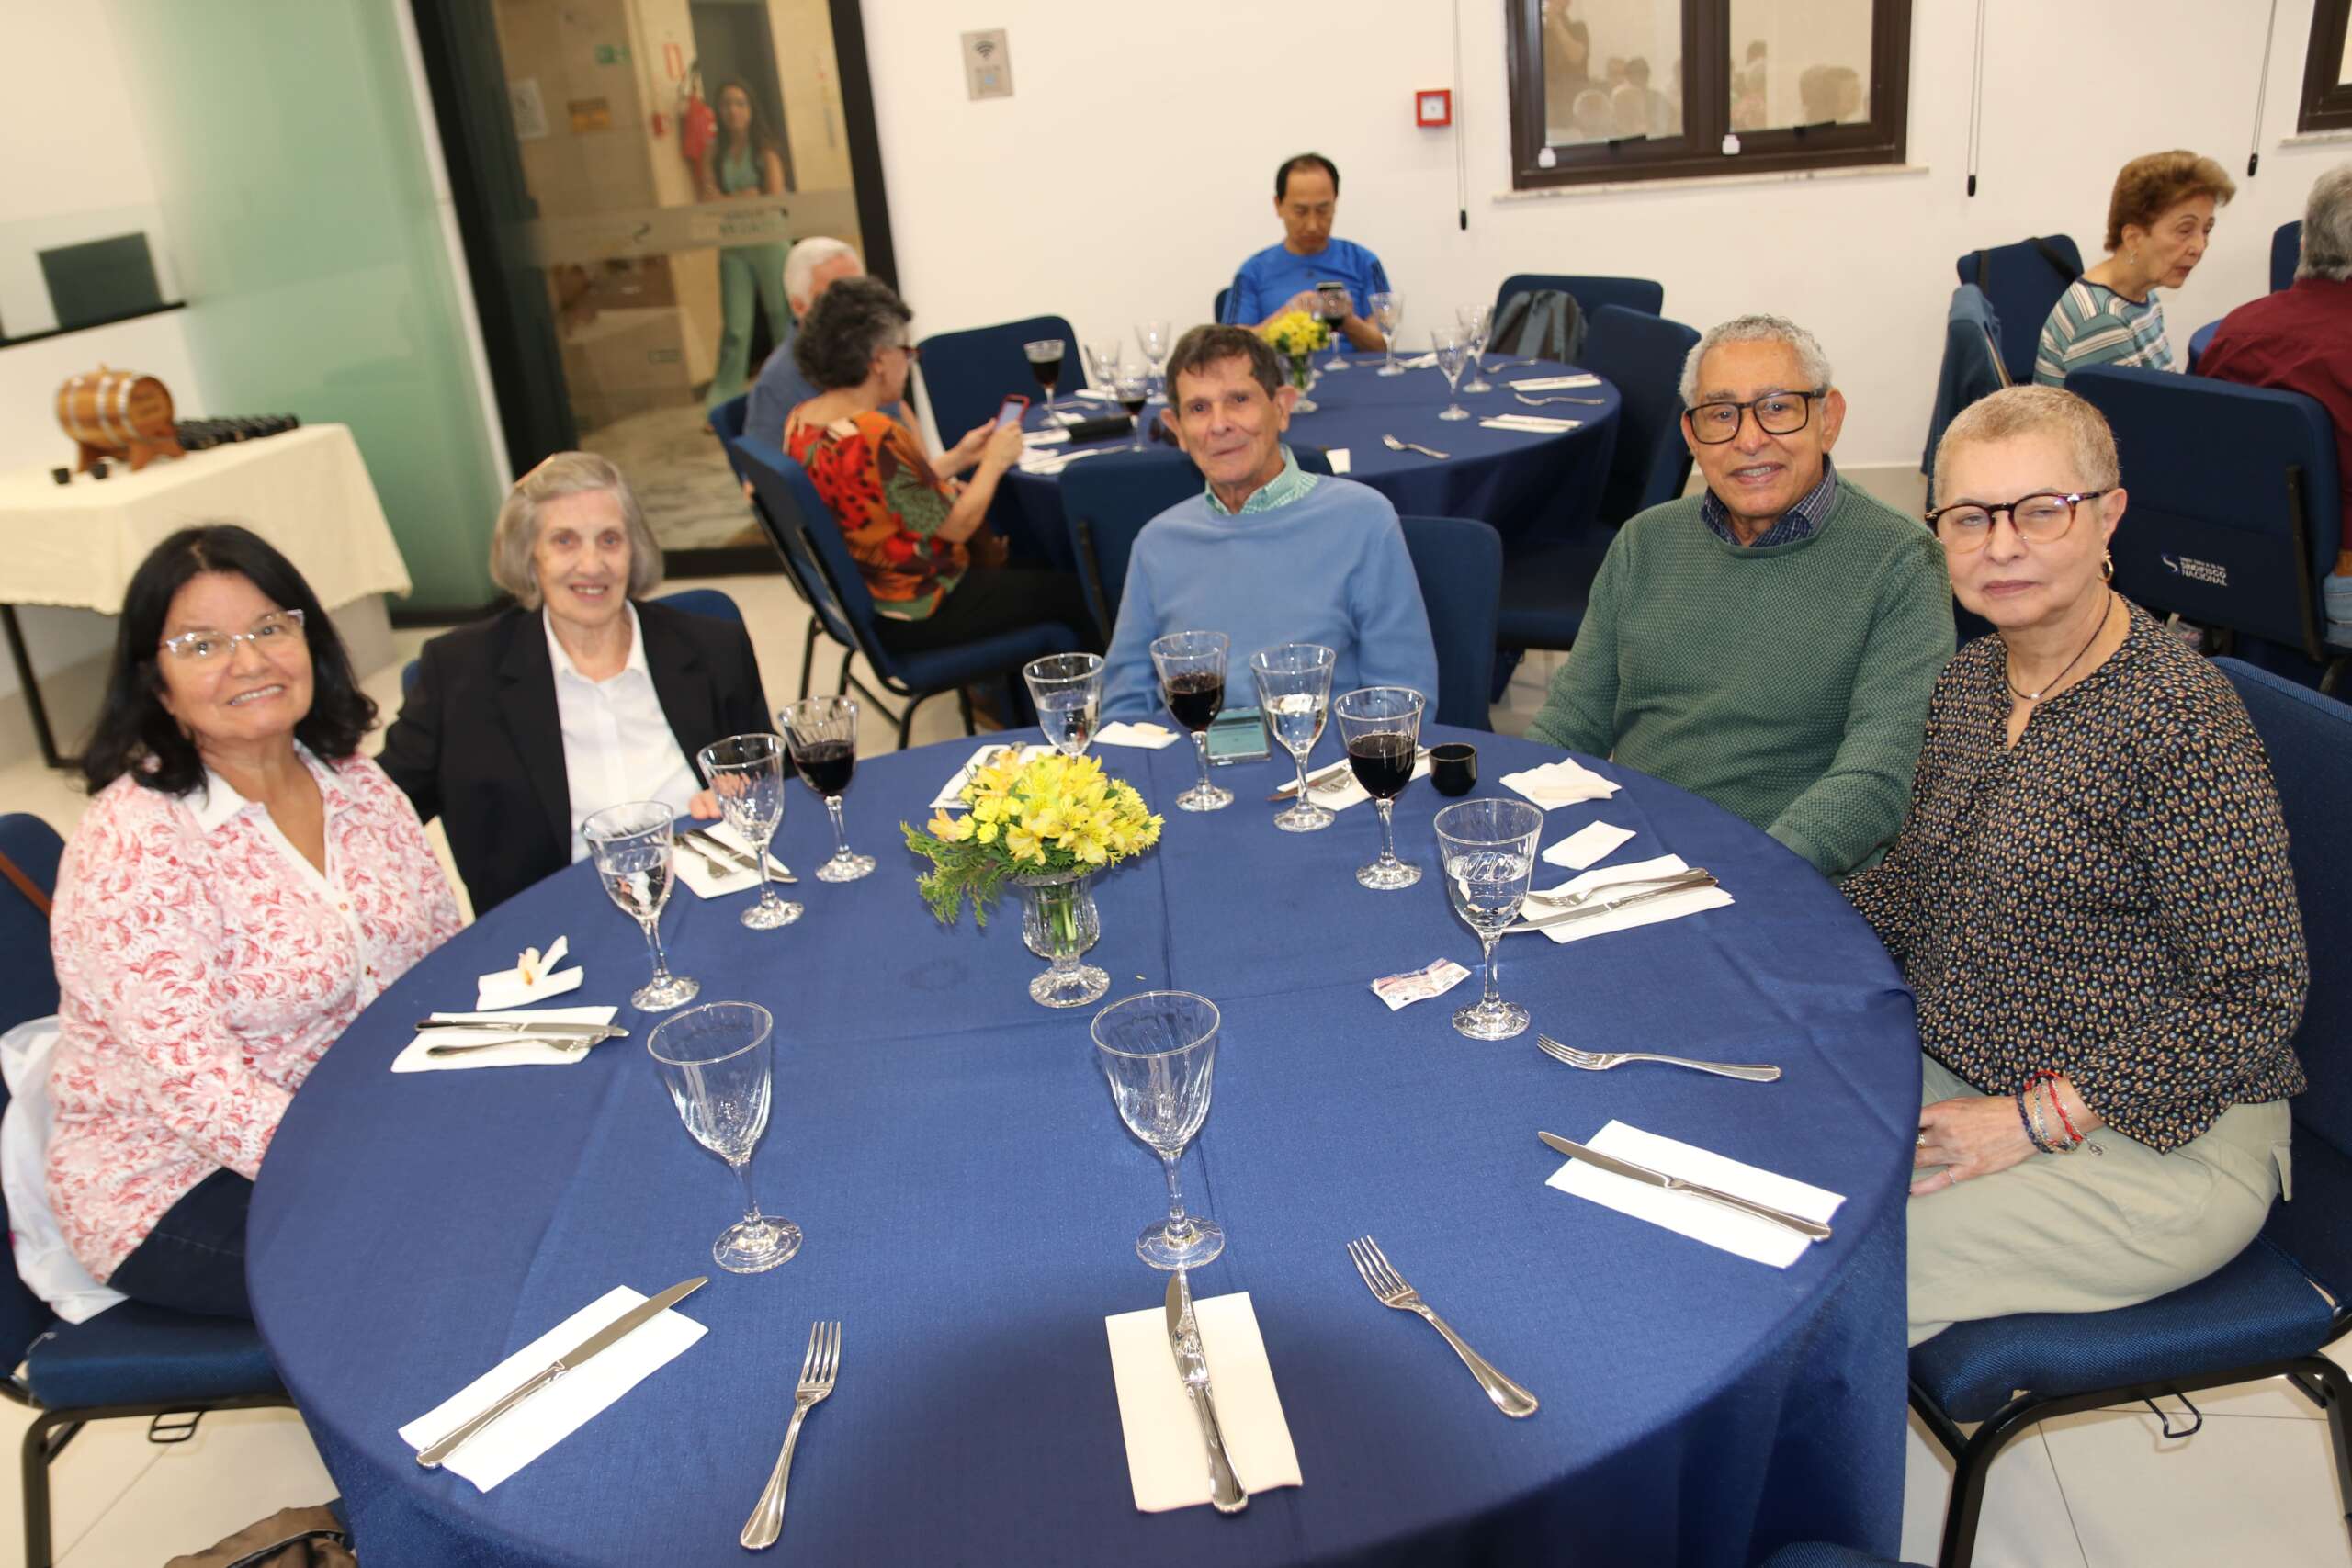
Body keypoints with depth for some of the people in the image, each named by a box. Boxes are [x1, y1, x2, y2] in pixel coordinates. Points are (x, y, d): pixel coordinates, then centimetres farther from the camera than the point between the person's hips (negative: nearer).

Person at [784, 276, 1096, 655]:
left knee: (1027, 563, 28)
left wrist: (957, 459, 10)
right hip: (915, 615, -9)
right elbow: (956, 526, -21)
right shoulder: (879, 438, -30)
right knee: (1073, 594, 8)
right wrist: (993, 462, -6)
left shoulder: (800, 422, -1)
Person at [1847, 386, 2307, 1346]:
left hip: (2155, 1144, -7)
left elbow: (2256, 996, -19)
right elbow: (1911, 886, 14)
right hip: (1953, 1076, 7)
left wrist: (2036, 1120, -20)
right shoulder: (1970, 681, 3)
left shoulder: (2182, 719, -21)